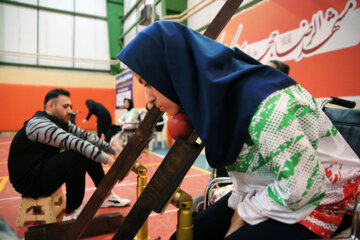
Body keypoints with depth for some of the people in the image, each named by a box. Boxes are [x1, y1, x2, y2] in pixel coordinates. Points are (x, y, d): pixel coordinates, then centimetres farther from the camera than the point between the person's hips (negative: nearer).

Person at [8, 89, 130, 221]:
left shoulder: (60, 122, 4)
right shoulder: (38, 124, -25)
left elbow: (85, 136, 3)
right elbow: (73, 142, -37)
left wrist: (113, 150, -1)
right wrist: (107, 159, -41)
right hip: (27, 181, -9)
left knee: (89, 152, 0)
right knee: (76, 156, -30)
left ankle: (106, 196, 9)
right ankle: (72, 213, -16)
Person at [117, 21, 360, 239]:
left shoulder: (263, 104, -31)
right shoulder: (211, 95, -7)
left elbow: (303, 187, -27)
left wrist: (244, 213, -15)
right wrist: (239, 205, -5)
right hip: (263, 192, 6)